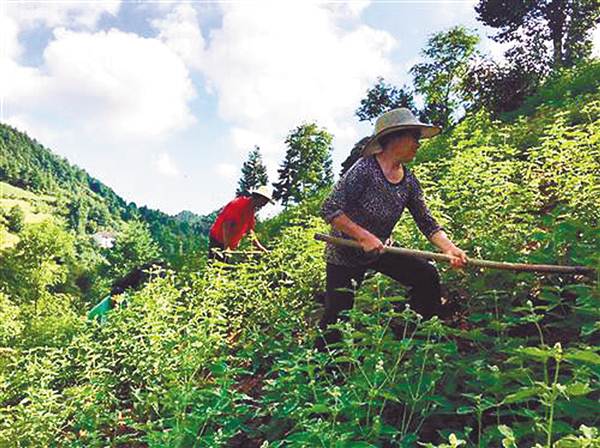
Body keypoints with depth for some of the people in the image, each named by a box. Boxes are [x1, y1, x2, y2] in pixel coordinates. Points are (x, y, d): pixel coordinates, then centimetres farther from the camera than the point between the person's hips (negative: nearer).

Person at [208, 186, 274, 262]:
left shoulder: (251, 211, 6)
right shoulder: (238, 203, -20)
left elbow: (250, 230, 12)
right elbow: (226, 225, -26)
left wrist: (260, 247, 6)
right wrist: (226, 247, -32)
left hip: (230, 244, 9)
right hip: (217, 240, -8)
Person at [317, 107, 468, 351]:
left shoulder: (409, 181, -4)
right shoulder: (365, 169, -25)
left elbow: (427, 223, -2)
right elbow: (330, 209, -27)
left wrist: (450, 248, -18)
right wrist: (364, 236, -31)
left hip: (379, 251, 6)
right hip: (345, 255, -6)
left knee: (427, 275, -3)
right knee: (336, 321, -2)